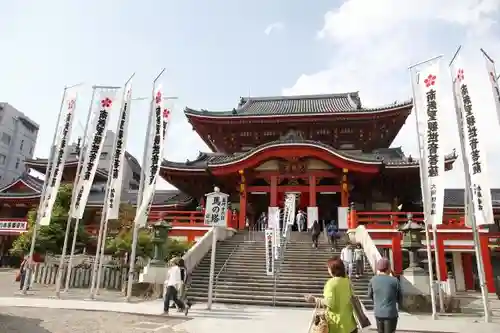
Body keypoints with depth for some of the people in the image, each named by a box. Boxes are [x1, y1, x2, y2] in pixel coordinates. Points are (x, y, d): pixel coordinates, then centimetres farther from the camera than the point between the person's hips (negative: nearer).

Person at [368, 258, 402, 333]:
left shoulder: (373, 280, -6)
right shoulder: (394, 281, -12)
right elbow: (399, 297, 2)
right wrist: (400, 304, 26)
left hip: (378, 313, 3)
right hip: (391, 313, -3)